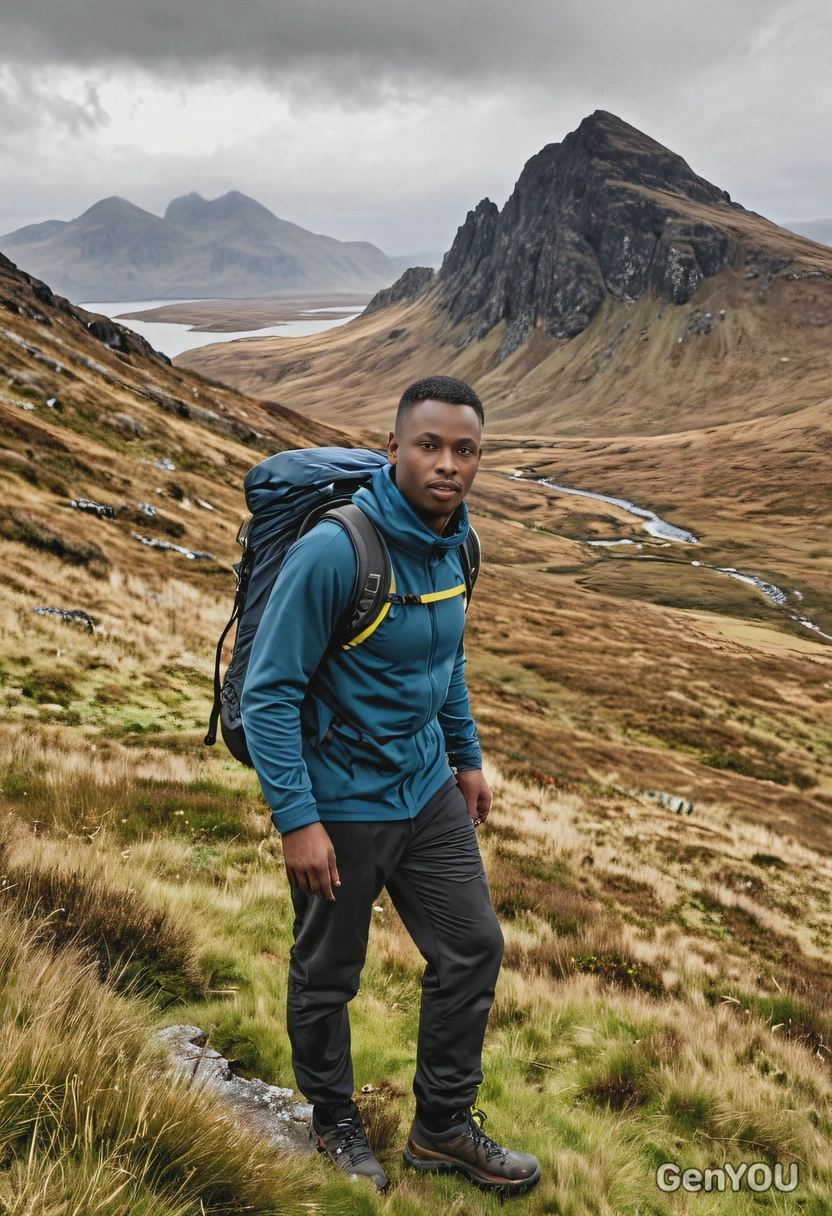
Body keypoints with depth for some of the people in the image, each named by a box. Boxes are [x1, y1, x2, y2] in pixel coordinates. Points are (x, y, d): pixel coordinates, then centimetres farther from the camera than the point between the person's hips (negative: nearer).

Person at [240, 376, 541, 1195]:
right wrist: (297, 820, -24)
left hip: (427, 790, 7)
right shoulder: (333, 551, -25)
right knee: (328, 975, 14)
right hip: (339, 805, -7)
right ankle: (333, 1122, 40)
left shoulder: (452, 543, -1)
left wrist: (467, 758, 17)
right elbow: (268, 692, -22)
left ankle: (443, 1128, 32)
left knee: (473, 949, 12)